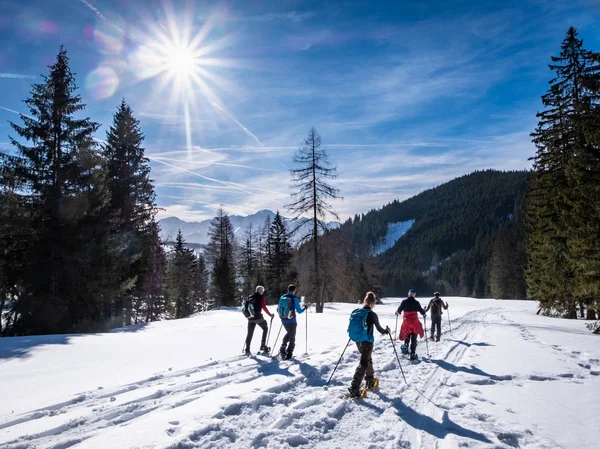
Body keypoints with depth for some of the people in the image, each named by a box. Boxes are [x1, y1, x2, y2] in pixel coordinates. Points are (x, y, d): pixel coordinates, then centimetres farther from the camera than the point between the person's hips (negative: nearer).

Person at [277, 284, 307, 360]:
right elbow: (299, 311, -11)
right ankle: (288, 354, 14)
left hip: (283, 320, 5)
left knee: (288, 333, 28)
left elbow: (278, 310, 8)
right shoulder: (294, 298, -14)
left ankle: (282, 349, 18)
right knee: (292, 338, 12)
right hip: (291, 321, -5)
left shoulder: (282, 298, 1)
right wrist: (304, 308, 9)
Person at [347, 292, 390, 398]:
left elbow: (351, 327, 9)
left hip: (358, 341, 6)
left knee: (367, 359, 26)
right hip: (367, 342, -6)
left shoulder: (355, 312, 0)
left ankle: (370, 382, 39)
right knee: (363, 363, -3)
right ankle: (354, 388, -14)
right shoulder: (372, 315, -15)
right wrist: (386, 331, 13)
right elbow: (379, 329, -7)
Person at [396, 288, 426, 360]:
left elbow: (399, 310, 1)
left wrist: (397, 312, 24)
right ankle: (412, 354, 2)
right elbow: (421, 310, -1)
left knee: (407, 336, 24)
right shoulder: (416, 302, -5)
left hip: (406, 321, 1)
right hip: (415, 322, -1)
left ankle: (406, 345, 1)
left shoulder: (404, 302, -3)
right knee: (414, 339, 6)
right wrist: (424, 313, 21)